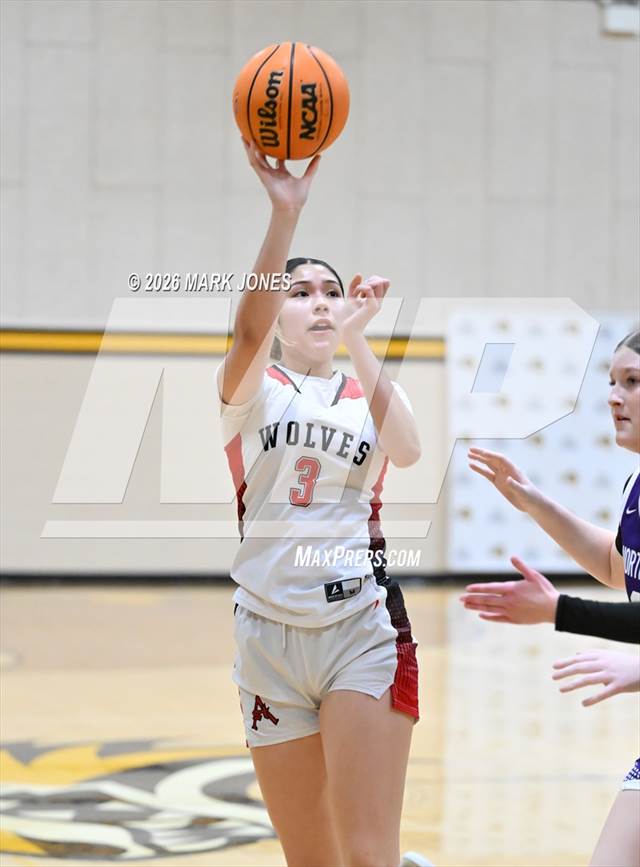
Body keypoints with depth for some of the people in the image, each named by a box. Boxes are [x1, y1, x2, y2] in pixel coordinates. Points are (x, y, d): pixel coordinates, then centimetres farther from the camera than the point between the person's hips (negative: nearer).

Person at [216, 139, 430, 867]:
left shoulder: (369, 392, 10)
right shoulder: (250, 389, 5)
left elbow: (407, 451, -13)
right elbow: (248, 330, -19)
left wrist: (356, 340, -24)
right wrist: (284, 215, -32)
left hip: (364, 631, 0)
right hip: (271, 635, 1)